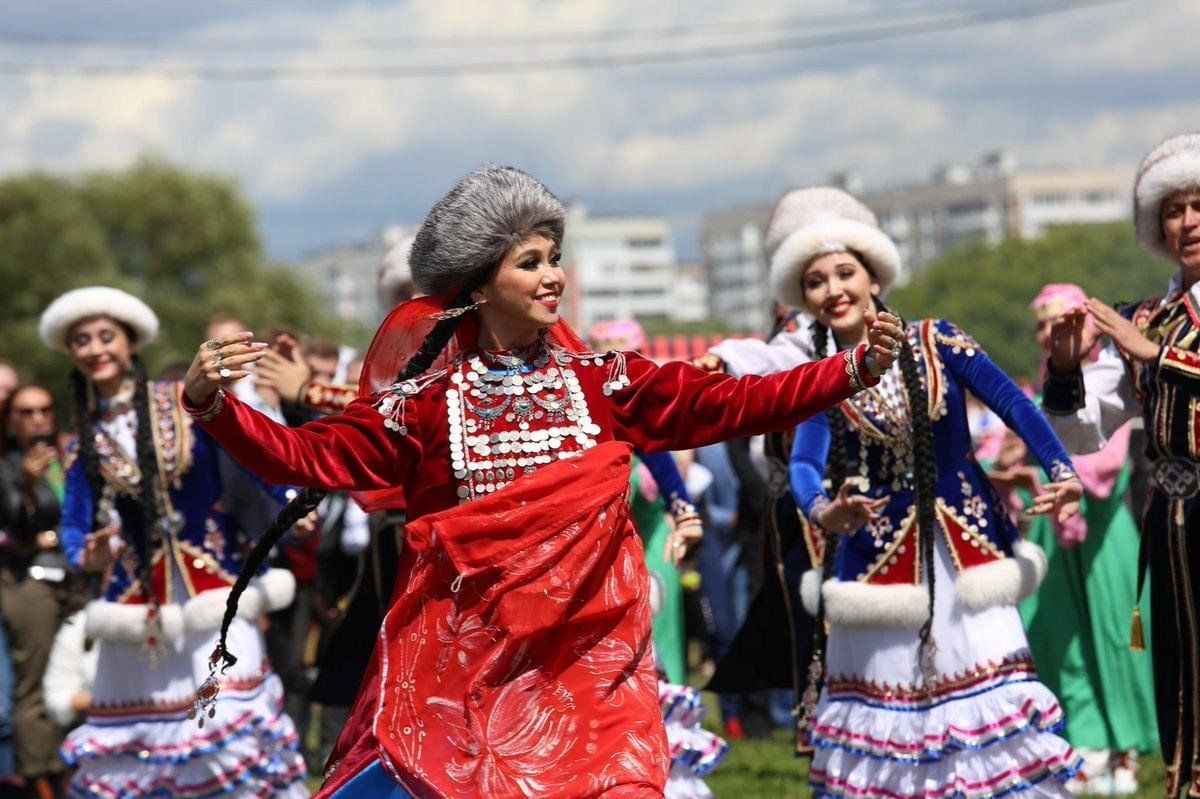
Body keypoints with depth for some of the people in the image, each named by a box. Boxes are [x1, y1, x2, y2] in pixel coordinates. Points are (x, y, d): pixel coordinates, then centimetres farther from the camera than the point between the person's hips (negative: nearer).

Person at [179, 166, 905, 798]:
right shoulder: (427, 397, 0)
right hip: (461, 664, -1)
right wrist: (212, 404, -18)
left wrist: (856, 369, -7)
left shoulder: (602, 381, 4)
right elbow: (314, 457, -5)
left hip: (588, 663, 1)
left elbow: (730, 404, 1)